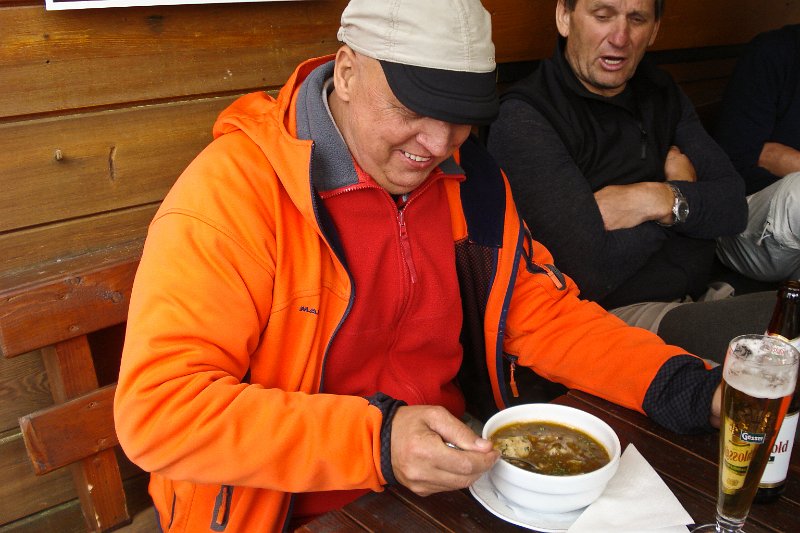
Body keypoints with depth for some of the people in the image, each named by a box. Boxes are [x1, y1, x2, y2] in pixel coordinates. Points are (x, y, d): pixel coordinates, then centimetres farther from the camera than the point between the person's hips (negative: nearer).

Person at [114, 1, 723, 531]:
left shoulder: (470, 181, 1)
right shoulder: (235, 187, -19)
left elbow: (542, 312, 5)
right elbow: (157, 403, -23)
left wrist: (691, 391, -9)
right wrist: (376, 441, -32)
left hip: (459, 477, 4)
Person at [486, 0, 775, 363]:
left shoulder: (661, 94, 12)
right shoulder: (523, 119, -13)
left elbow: (734, 207, 7)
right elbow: (594, 272, -21)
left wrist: (669, 200, -15)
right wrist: (679, 185, -6)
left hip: (703, 296, 8)